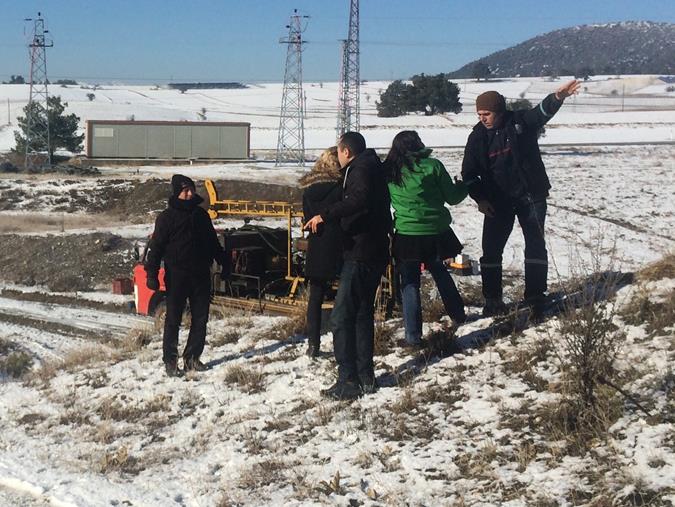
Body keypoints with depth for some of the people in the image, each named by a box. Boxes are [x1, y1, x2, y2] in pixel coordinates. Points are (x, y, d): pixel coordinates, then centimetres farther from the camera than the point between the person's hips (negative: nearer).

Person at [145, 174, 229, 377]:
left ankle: (192, 357, 17)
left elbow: (213, 242, 22)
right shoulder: (167, 217, -4)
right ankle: (170, 360, 6)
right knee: (173, 320, -1)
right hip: (176, 276, -5)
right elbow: (156, 247, -7)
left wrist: (223, 262, 21)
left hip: (201, 275, 5)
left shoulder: (201, 214, 11)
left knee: (200, 318, 7)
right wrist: (152, 274, -15)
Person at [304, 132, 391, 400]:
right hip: (374, 253, 10)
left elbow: (360, 199, -33)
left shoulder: (360, 169, -13)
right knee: (363, 314, 17)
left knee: (342, 317, -8)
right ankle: (366, 377, 21)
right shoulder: (371, 168, 17)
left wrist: (325, 215, -32)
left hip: (361, 254, -10)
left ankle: (348, 381, -9)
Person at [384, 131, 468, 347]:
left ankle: (413, 335, 0)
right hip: (437, 232, 1)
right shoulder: (433, 166, -7)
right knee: (440, 272, 24)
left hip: (407, 236, -1)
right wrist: (464, 186, 20)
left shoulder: (388, 171, -5)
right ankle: (457, 315, 39)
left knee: (409, 283, 5)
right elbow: (452, 197, 1)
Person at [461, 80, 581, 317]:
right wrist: (480, 198, -11)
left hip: (531, 196, -2)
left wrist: (557, 97, -48)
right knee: (491, 249, 1)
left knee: (536, 246, 1)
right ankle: (492, 300, 12)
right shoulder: (477, 137, -2)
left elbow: (543, 111, -27)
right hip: (498, 201, 2)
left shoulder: (520, 122, -9)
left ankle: (535, 298, 10)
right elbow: (469, 173, 1)